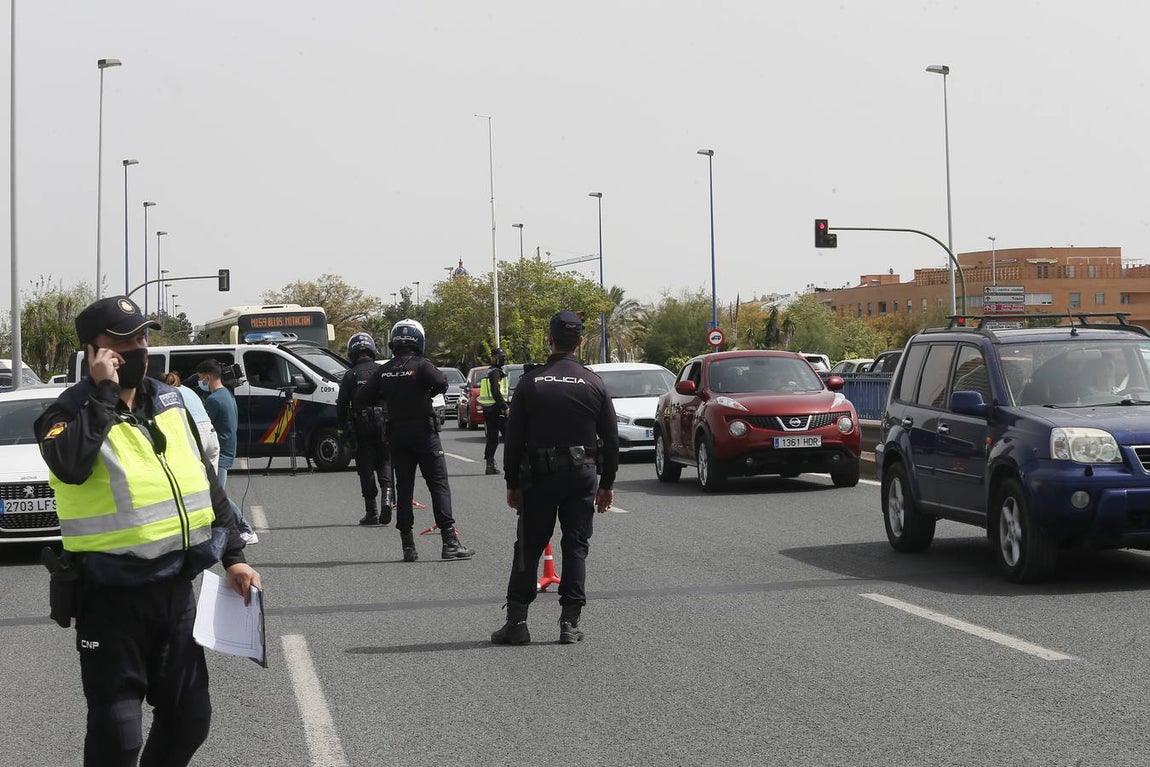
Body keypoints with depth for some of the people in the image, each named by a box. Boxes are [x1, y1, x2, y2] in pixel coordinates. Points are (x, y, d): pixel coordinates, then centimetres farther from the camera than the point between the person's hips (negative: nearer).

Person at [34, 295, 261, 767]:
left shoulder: (168, 404, 9)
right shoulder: (71, 413, -10)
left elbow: (206, 483, 17)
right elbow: (70, 464, -34)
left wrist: (234, 556, 12)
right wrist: (105, 391, -26)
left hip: (177, 590, 6)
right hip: (112, 599, -6)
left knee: (189, 719, 14)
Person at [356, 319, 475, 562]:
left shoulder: (384, 371, 4)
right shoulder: (421, 366, -9)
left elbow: (361, 399, 4)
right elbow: (441, 383, -26)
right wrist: (429, 391, -5)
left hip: (396, 435, 4)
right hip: (423, 432, -4)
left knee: (403, 487, 9)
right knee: (439, 485, -3)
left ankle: (408, 545, 6)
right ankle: (449, 541, -10)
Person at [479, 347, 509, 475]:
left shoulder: (488, 372, 20)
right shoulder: (495, 372, -12)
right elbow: (496, 392, -21)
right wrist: (505, 407, -22)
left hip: (487, 409, 10)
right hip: (496, 408, -10)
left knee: (492, 438, 9)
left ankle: (490, 465, 7)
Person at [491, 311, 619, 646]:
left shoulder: (530, 383, -3)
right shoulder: (594, 384, 0)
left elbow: (513, 439, -1)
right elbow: (611, 440, 4)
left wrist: (512, 483, 6)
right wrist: (606, 484, 12)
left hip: (539, 478, -1)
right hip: (583, 476, 1)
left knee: (528, 548, 6)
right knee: (576, 547, 7)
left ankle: (516, 621, 3)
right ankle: (570, 623, 4)